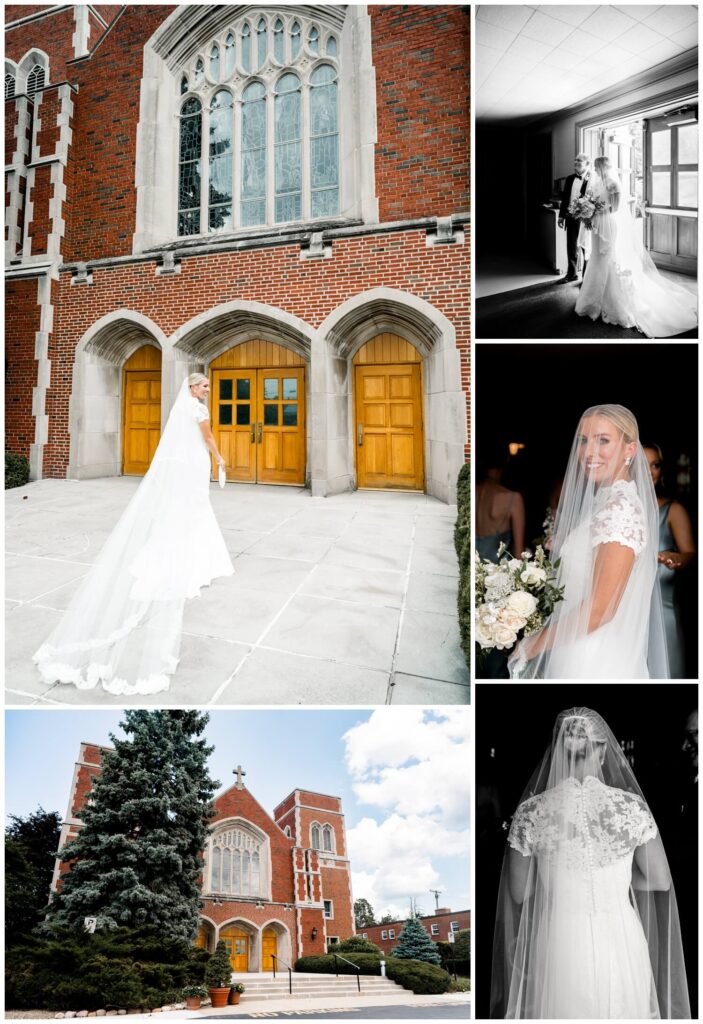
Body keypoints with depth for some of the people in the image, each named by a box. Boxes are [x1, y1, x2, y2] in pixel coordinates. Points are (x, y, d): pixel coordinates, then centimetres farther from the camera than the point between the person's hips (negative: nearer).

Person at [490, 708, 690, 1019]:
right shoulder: (631, 807, -13)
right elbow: (661, 881, -1)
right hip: (619, 943, 1)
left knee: (563, 1010, 21)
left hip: (560, 942, 0)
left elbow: (519, 893, -3)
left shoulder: (531, 812, -14)